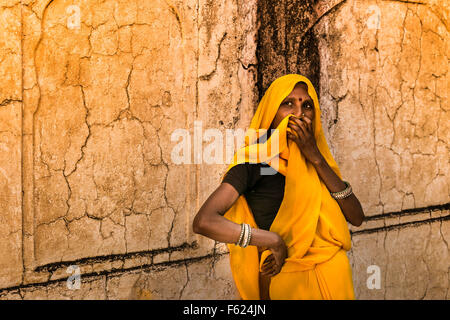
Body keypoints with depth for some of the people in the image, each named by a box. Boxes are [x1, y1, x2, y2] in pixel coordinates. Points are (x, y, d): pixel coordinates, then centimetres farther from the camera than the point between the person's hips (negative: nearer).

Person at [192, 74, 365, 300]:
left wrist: (316, 158, -14)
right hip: (288, 282, -5)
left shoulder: (315, 161, 4)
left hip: (332, 278, 5)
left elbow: (356, 217, -7)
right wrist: (274, 241, -21)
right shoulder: (254, 161, -14)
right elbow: (203, 222, -26)